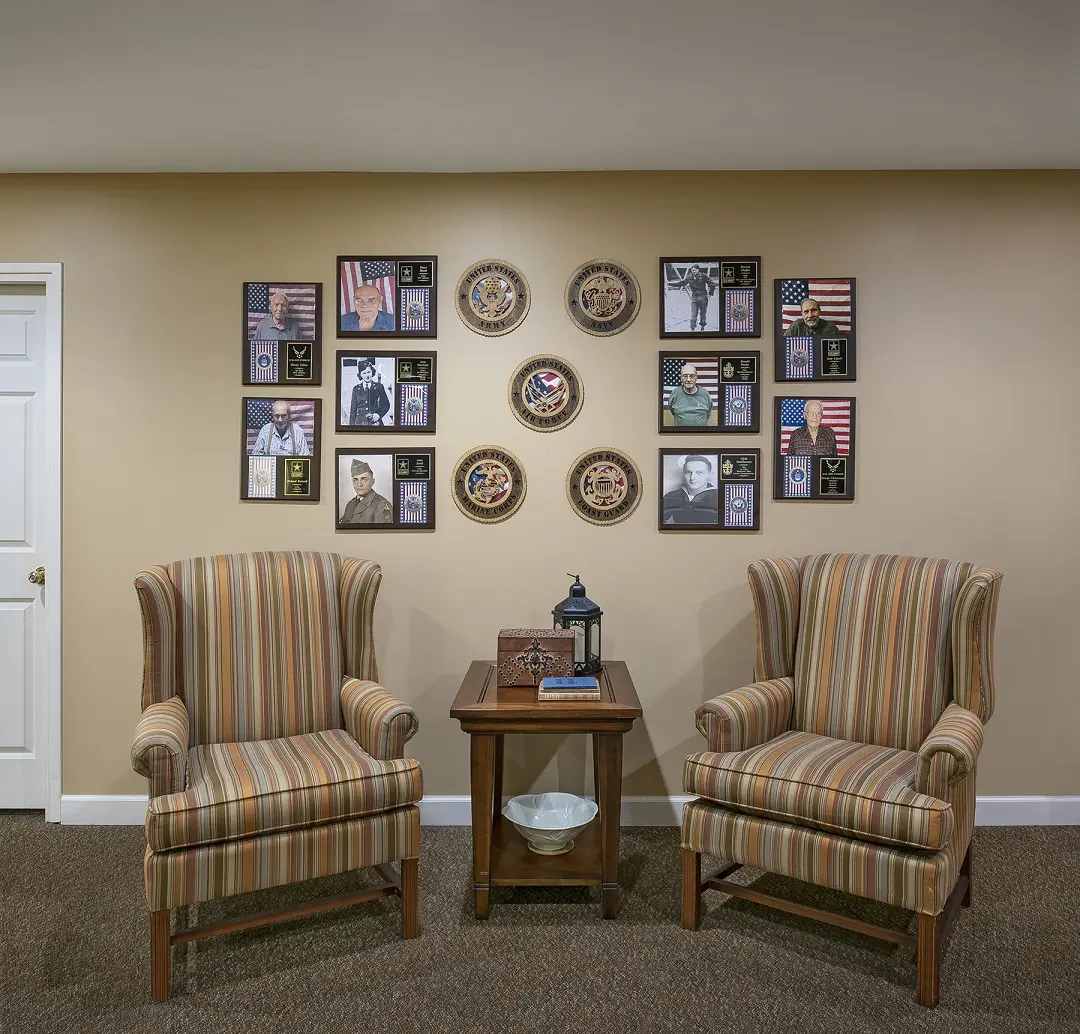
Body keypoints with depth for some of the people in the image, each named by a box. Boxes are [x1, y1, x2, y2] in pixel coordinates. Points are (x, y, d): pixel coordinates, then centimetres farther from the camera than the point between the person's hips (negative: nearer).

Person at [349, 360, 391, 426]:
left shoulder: (379, 387, 7)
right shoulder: (356, 389, 11)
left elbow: (386, 405, 9)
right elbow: (353, 410, 12)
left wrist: (379, 415, -8)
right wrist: (352, 424, 5)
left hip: (375, 423, -1)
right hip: (359, 423, 1)